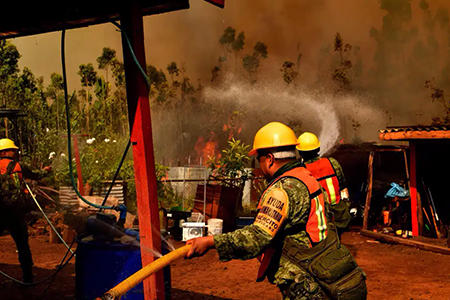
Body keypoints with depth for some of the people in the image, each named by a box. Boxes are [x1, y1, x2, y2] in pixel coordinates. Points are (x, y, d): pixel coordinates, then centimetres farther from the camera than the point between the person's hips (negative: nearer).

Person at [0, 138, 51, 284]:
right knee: (23, 246, 10)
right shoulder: (18, 167, 3)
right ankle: (28, 277, 15)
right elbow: (35, 175, 20)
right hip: (17, 213, 0)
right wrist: (45, 170, 39)